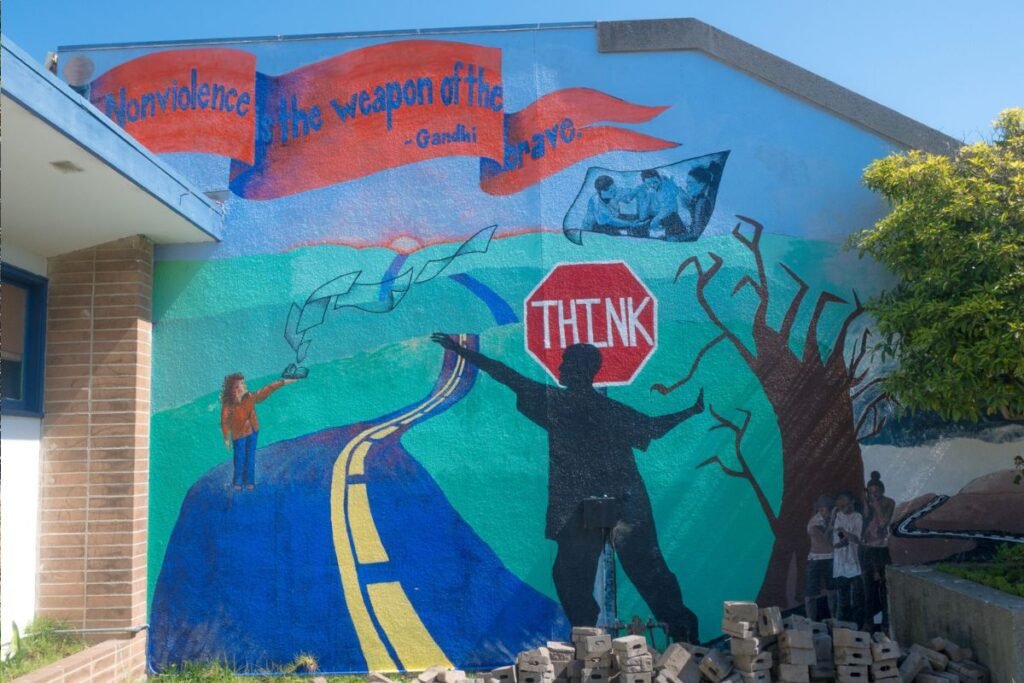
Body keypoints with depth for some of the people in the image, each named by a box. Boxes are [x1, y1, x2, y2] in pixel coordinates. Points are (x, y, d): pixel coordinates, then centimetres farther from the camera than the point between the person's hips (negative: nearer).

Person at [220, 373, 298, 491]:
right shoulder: (228, 405, -27)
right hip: (239, 434, -3)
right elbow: (225, 422, -15)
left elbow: (267, 390, -12)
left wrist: (284, 382, -11)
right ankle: (238, 482, 34)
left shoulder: (250, 397, -18)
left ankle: (249, 481, 33)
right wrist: (226, 439, -7)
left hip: (252, 431, 3)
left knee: (250, 456, 16)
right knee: (240, 458, 12)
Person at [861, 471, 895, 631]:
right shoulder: (868, 503, 4)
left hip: (882, 549, -3)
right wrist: (866, 503, -13)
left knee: (884, 586, -4)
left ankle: (885, 622, 3)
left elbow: (883, 522, -14)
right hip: (868, 549, 3)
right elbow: (865, 520, -8)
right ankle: (869, 621, 12)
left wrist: (877, 504, -15)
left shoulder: (889, 503, -3)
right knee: (869, 587, 5)